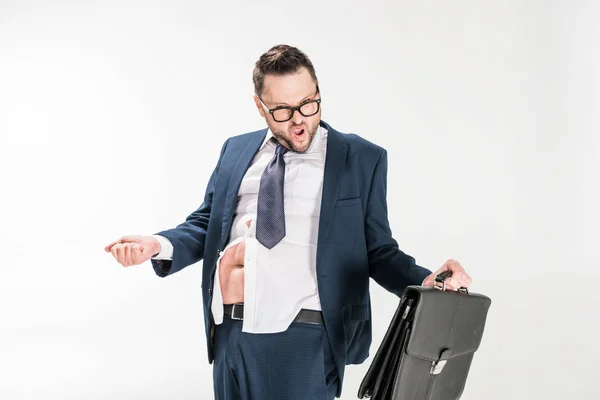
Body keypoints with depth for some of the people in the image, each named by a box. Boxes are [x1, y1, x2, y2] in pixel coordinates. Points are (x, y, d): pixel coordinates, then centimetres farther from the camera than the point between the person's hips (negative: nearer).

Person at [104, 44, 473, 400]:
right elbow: (205, 225, 16)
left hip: (301, 338, -4)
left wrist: (425, 281, -16)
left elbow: (378, 252, 2)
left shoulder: (363, 159, 2)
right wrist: (158, 245, -3)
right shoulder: (237, 151, 13)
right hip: (229, 332, 4)